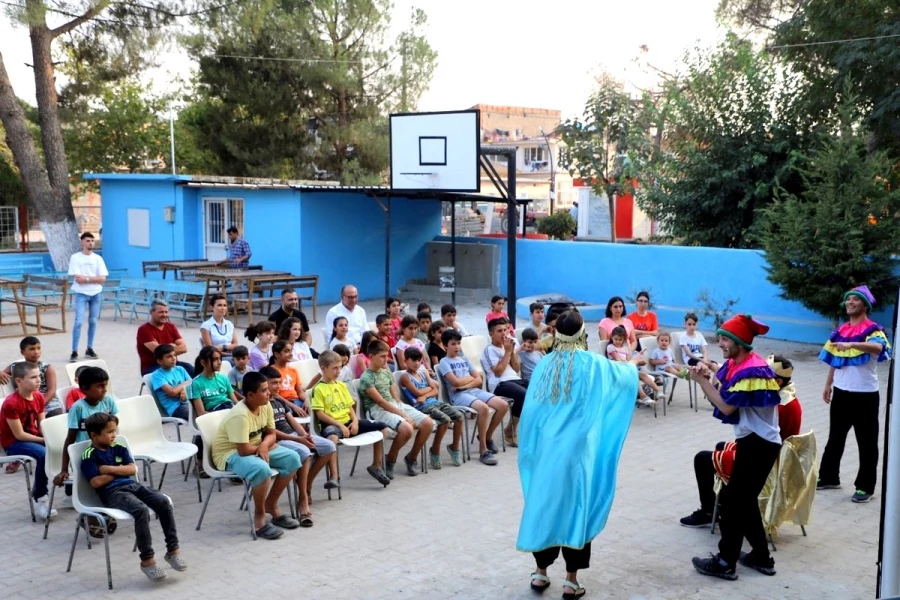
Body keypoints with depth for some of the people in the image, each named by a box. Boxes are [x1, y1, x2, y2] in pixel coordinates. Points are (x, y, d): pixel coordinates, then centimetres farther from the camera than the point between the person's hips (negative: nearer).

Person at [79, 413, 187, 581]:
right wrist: (120, 471, 0)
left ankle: (173, 549, -11)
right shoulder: (89, 456, -1)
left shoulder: (119, 448, 18)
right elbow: (96, 482, -12)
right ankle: (147, 559, -25)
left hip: (132, 485, 7)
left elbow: (132, 469, 8)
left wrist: (110, 469, -5)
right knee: (141, 510, -34)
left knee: (164, 502, -18)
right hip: (112, 493, -6)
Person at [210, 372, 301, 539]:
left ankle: (271, 505, 10)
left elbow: (271, 434, 5)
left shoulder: (265, 406, -5)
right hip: (230, 454, -9)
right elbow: (243, 450, -32)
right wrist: (265, 446, -12)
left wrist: (264, 445, -19)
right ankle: (259, 518, -16)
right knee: (262, 468, -37)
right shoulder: (240, 415, -31)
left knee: (292, 458, -5)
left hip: (257, 448, 9)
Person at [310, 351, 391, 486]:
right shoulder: (319, 389, -6)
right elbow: (320, 414, -12)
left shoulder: (341, 385, 15)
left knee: (383, 428, 3)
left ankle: (376, 466, 14)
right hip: (332, 424, -7)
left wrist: (355, 421, -4)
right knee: (332, 436, -45)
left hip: (348, 422, 7)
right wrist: (339, 425, -18)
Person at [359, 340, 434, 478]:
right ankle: (389, 460, -8)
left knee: (428, 423, -12)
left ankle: (411, 457, 7)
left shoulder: (387, 373, 17)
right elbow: (380, 401, -15)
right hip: (378, 410, -8)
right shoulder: (366, 377, -8)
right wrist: (403, 415, -17)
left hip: (397, 405, 8)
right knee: (407, 428, -34)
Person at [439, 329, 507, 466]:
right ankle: (483, 450, -24)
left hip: (474, 390, 7)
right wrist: (471, 378, 3)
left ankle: (488, 436, 11)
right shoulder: (444, 362, 2)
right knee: (483, 407, -35)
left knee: (503, 405, -12)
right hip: (458, 395, -7)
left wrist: (464, 384, -7)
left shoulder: (464, 359, 21)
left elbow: (479, 380, 12)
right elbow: (455, 382, -13)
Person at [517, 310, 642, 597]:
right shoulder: (593, 364, -5)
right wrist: (634, 363, 37)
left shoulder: (544, 364, 1)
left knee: (544, 505, 12)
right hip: (577, 449, -3)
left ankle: (540, 573, 20)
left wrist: (531, 447, 14)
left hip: (546, 449, 3)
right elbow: (624, 374, 15)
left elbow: (530, 410, 3)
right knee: (576, 507, 4)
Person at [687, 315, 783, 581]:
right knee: (744, 500, 17)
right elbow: (718, 399, 4)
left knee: (732, 500, -5)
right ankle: (761, 556, 27)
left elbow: (727, 407, -22)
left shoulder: (752, 371, -22)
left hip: (760, 444, -10)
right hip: (750, 440, 10)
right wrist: (705, 378, -12)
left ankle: (725, 562, 2)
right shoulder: (733, 365, 6)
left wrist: (702, 380, -18)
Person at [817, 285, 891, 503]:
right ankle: (828, 477, 27)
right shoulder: (840, 330, 9)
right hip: (841, 392, 6)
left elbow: (878, 347, -34)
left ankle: (865, 486, 12)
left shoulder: (873, 330, -11)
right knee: (835, 437, 16)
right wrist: (828, 385, 15)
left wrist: (851, 344, -49)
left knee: (867, 442, 4)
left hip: (865, 395, -6)